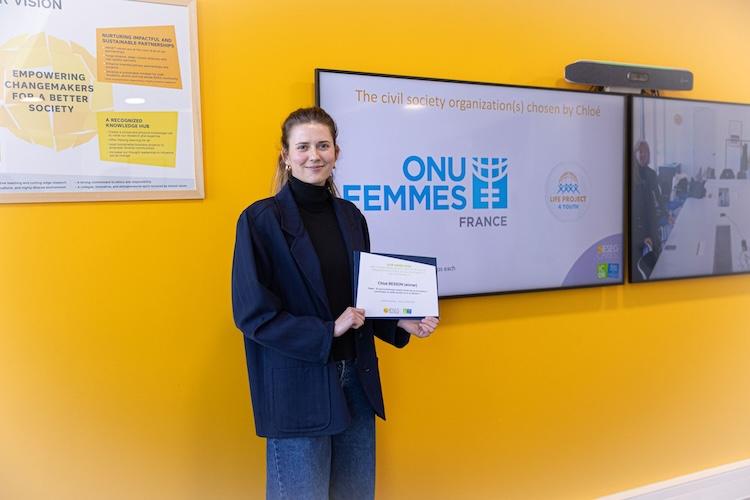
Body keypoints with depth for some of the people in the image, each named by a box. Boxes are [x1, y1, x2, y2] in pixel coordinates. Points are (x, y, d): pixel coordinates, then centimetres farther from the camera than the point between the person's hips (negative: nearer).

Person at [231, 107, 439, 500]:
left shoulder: (350, 216, 6)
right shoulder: (261, 219, -11)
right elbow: (252, 313, -14)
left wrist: (401, 323, -1)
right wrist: (327, 332, -17)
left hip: (355, 380, 6)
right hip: (297, 387, -5)